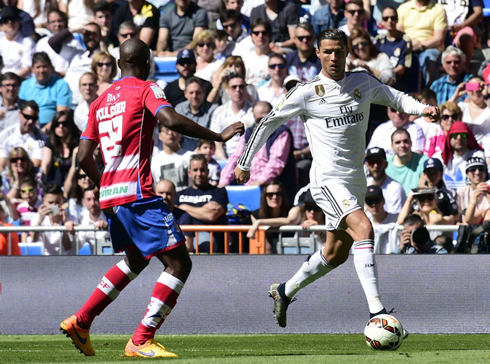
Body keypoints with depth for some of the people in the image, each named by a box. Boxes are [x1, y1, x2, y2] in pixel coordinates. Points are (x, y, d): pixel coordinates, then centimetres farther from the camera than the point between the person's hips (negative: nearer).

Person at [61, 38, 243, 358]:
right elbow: (172, 120, -21)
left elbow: (84, 156, 15)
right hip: (137, 193, -8)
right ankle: (141, 341, -11)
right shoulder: (146, 89, -1)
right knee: (179, 263, -6)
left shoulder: (100, 101, 18)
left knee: (136, 260, 28)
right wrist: (219, 136, -15)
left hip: (110, 195, 8)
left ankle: (80, 322, 24)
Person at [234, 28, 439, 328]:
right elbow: (268, 122, 4)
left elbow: (396, 98, 19)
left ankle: (285, 292, 38)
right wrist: (245, 163, 9)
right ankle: (377, 312, -33)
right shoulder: (307, 92, -5)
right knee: (363, 228, -27)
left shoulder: (363, 83, 7)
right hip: (327, 178, -6)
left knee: (336, 254, 15)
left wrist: (423, 108, -3)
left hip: (355, 180, 7)